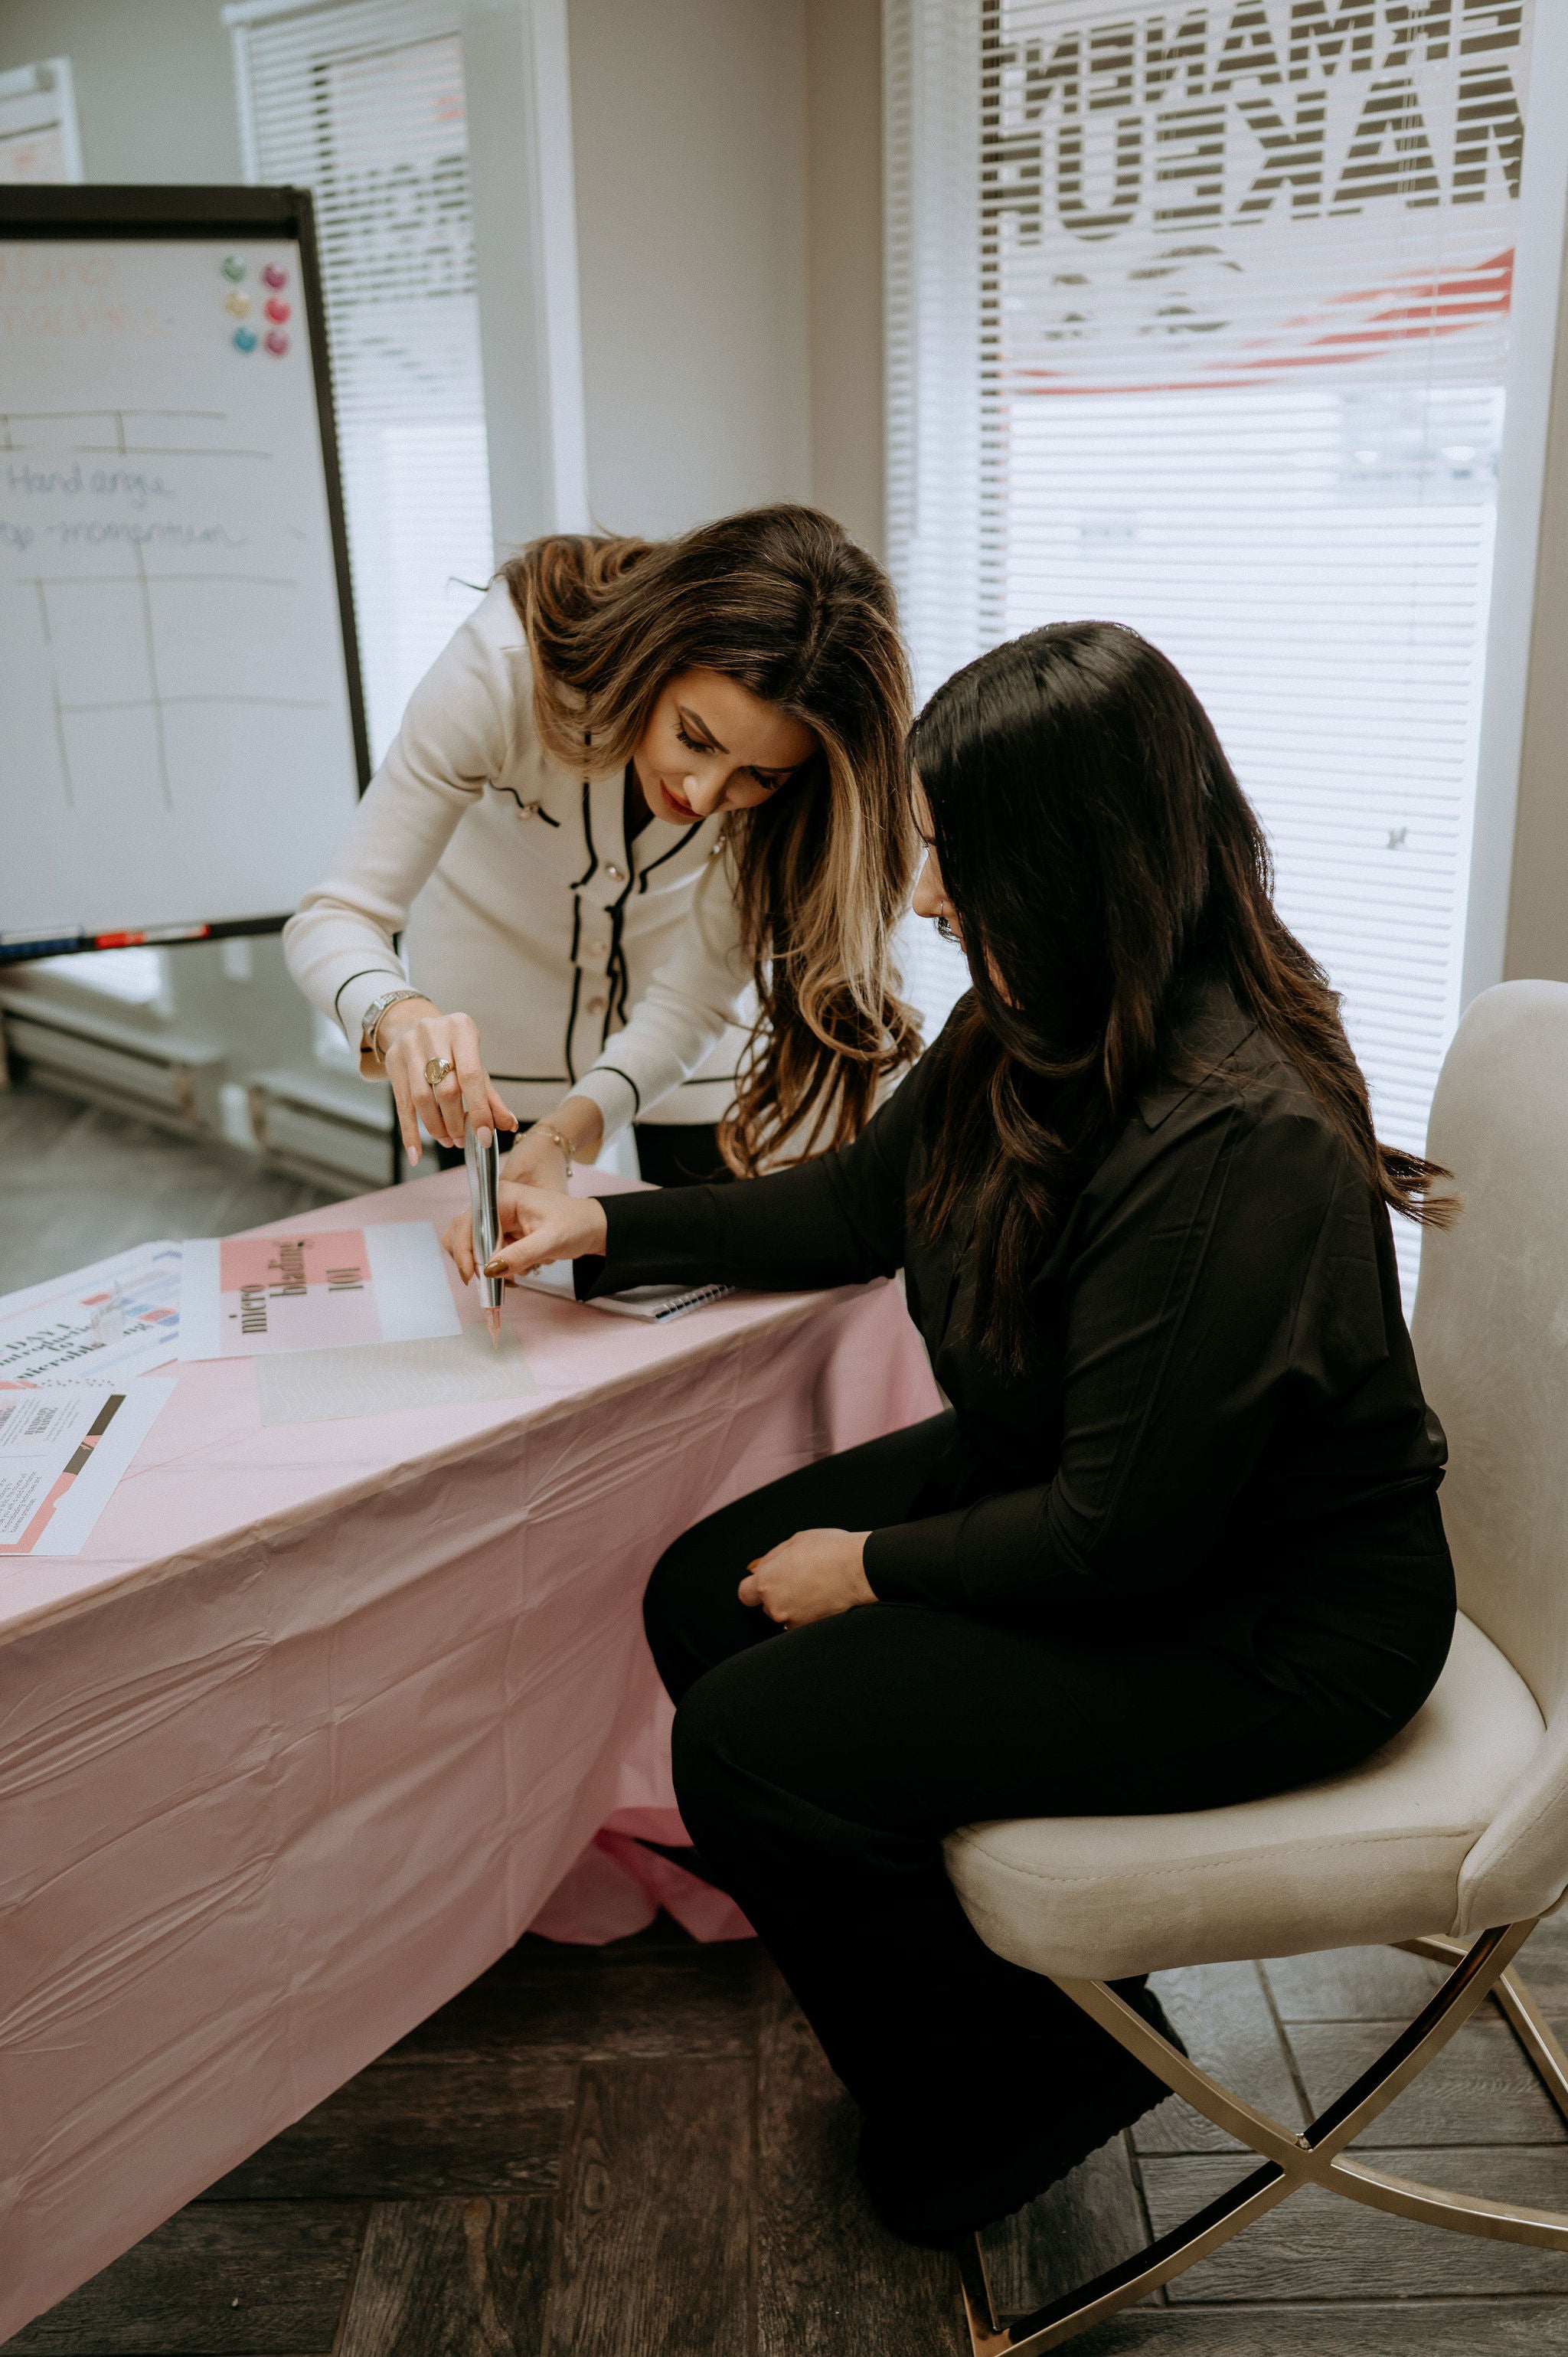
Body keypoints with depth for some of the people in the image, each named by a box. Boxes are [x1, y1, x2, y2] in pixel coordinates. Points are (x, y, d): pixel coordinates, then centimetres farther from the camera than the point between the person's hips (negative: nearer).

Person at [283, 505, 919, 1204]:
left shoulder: (784, 760, -32)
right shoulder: (507, 662, -37)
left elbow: (696, 994, -26)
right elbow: (334, 916, -33)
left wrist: (567, 1131, -43)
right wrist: (400, 1016, -56)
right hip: (498, 942, 0)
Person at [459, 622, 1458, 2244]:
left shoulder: (1235, 1147, -33)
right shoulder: (1029, 1032, -5)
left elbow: (1121, 1531, -26)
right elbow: (862, 1204, 12)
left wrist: (875, 1565, -12)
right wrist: (606, 1229, 10)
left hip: (1263, 1620, -9)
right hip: (1072, 1480, 9)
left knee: (745, 1748, -13)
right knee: (702, 1599, 4)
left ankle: (1039, 2068, 17)